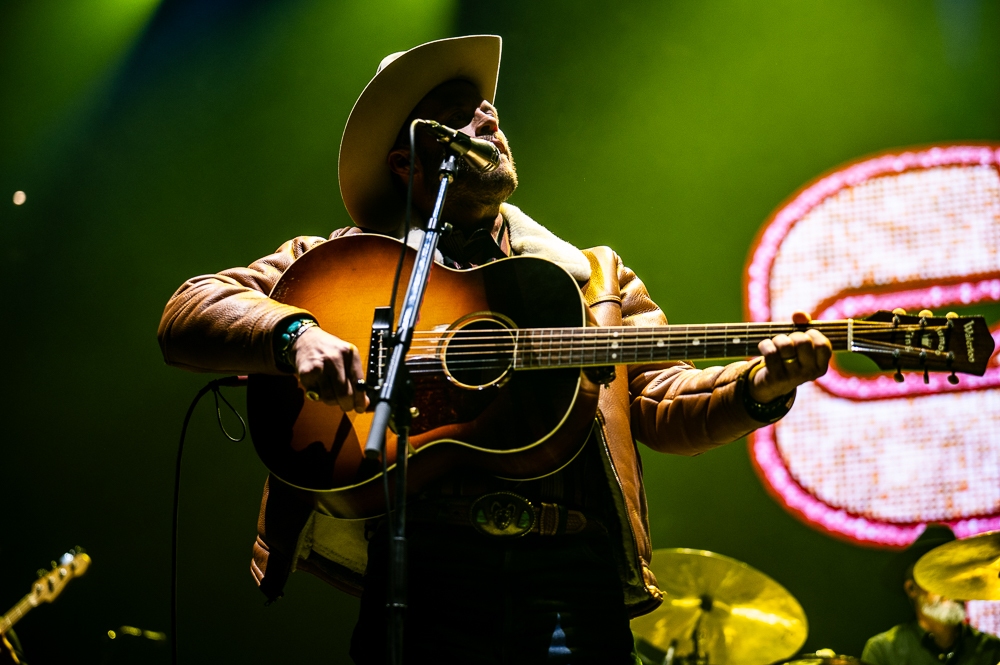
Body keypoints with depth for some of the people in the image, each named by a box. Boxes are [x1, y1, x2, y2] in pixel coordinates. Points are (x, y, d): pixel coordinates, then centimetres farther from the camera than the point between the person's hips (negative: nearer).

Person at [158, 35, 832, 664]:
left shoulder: (593, 276, 24)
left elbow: (664, 407, 15)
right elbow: (187, 314, 7)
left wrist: (760, 387, -6)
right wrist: (297, 334, -13)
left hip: (574, 580, 2)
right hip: (421, 572, -2)